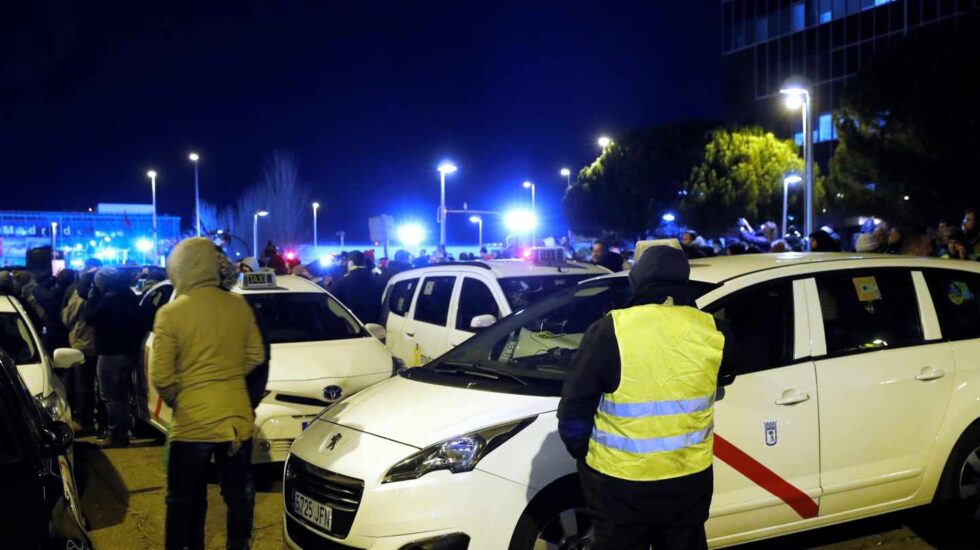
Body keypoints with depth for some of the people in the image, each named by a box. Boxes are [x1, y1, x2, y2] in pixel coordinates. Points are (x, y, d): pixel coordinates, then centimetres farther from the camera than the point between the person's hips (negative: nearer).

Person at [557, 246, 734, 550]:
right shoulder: (711, 330, -5)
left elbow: (574, 408, -9)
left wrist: (581, 453, 8)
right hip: (689, 479, 3)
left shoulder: (610, 331, -15)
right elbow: (726, 374, 18)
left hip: (620, 484, -3)